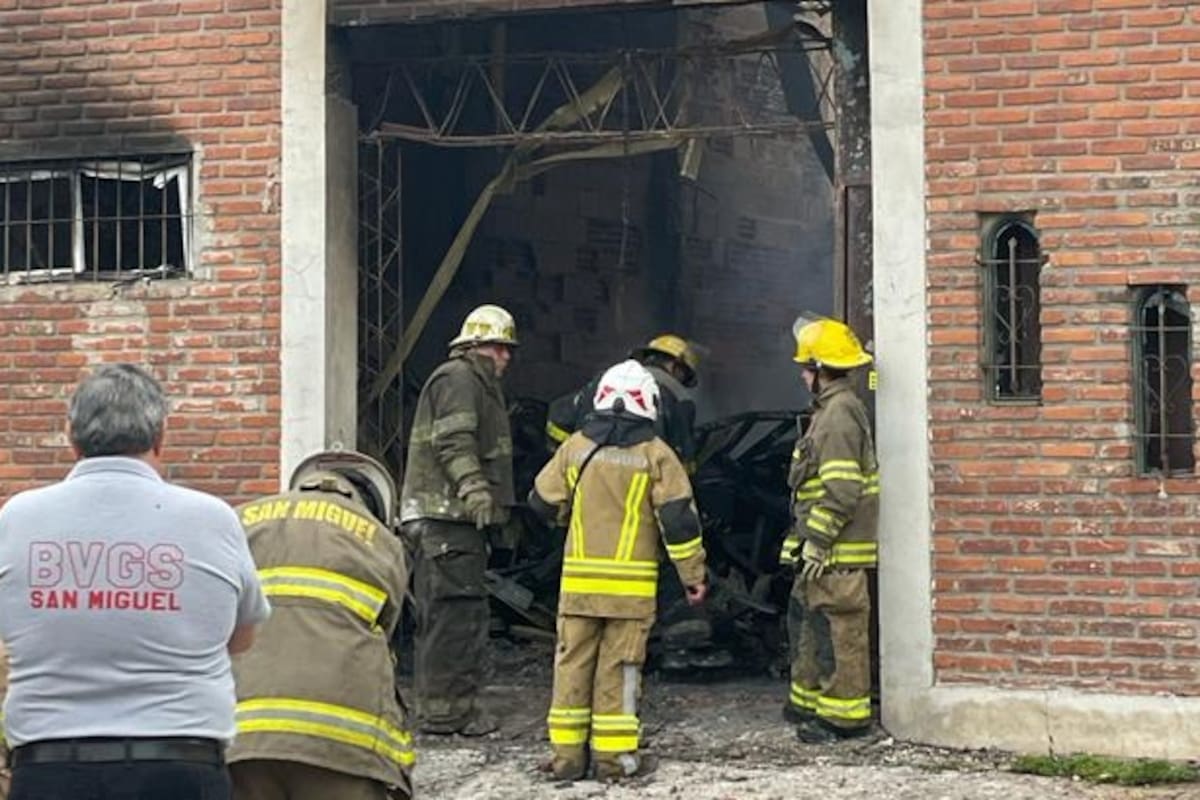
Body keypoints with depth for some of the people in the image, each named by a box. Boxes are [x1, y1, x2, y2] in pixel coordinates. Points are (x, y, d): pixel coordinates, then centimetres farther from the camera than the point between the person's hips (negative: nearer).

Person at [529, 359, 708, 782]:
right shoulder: (655, 455, -3)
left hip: (579, 579, 2)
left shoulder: (575, 447, 4)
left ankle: (567, 753, 11)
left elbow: (543, 502, 10)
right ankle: (614, 755, 4)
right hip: (631, 584, -2)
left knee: (573, 664, 8)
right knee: (619, 668, 2)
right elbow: (679, 519, -6)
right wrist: (694, 576, 2)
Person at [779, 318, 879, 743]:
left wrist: (815, 542, -21)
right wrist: (806, 541, 23)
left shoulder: (839, 414, -17)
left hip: (838, 552, -11)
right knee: (806, 621, 19)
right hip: (825, 549, 11)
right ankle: (808, 702, 30)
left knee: (838, 631, -5)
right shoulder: (830, 410, 17)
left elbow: (841, 490, -24)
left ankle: (844, 715, 1)